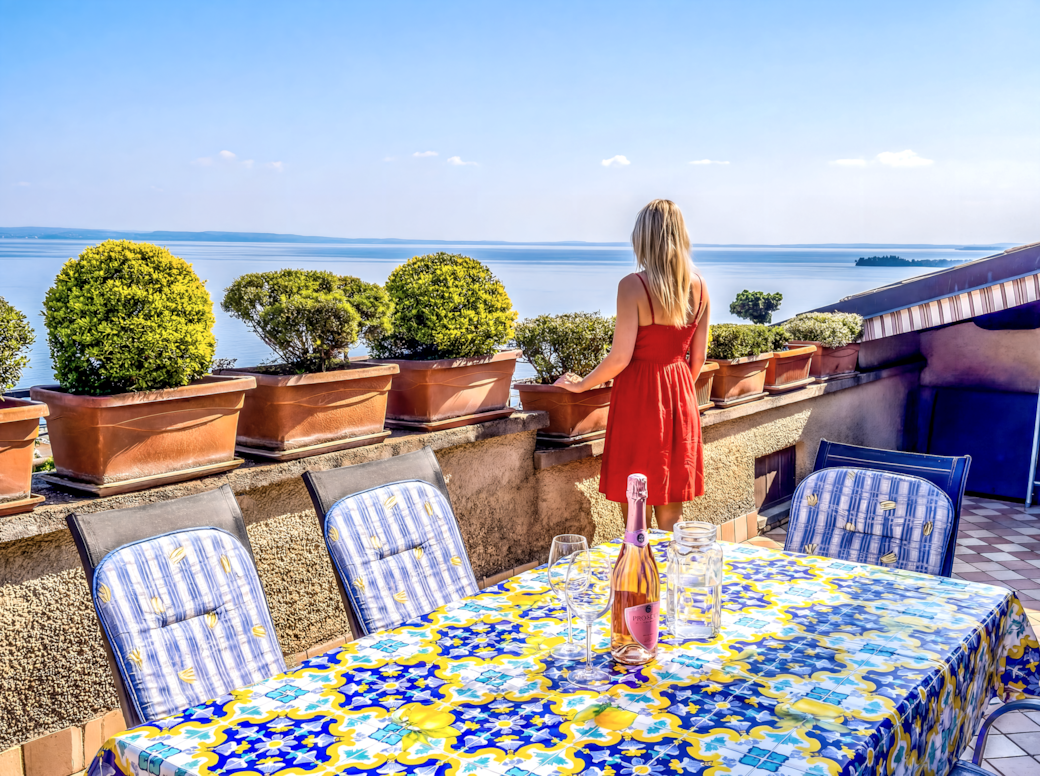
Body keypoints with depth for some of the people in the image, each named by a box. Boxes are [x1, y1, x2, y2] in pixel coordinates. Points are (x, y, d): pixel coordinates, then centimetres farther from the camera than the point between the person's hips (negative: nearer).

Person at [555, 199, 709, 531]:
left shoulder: (633, 286, -15)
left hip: (638, 398, -5)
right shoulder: (698, 286, 2)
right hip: (680, 398, 6)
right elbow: (698, 358, 8)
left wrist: (581, 384, -1)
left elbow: (620, 357, -16)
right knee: (672, 511, 14)